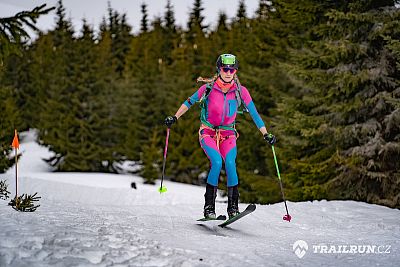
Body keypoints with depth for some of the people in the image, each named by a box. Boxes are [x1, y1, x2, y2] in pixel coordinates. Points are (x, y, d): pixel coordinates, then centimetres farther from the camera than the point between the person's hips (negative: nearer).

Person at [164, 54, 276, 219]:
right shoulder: (208, 88, -10)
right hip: (208, 133, -1)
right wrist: (175, 117, 3)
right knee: (217, 162, -27)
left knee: (230, 163, -25)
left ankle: (233, 206, -15)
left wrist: (266, 135, -6)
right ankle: (209, 206, -16)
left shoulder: (240, 91, -7)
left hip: (228, 134, 1)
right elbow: (189, 102, 7)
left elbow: (254, 114, -2)